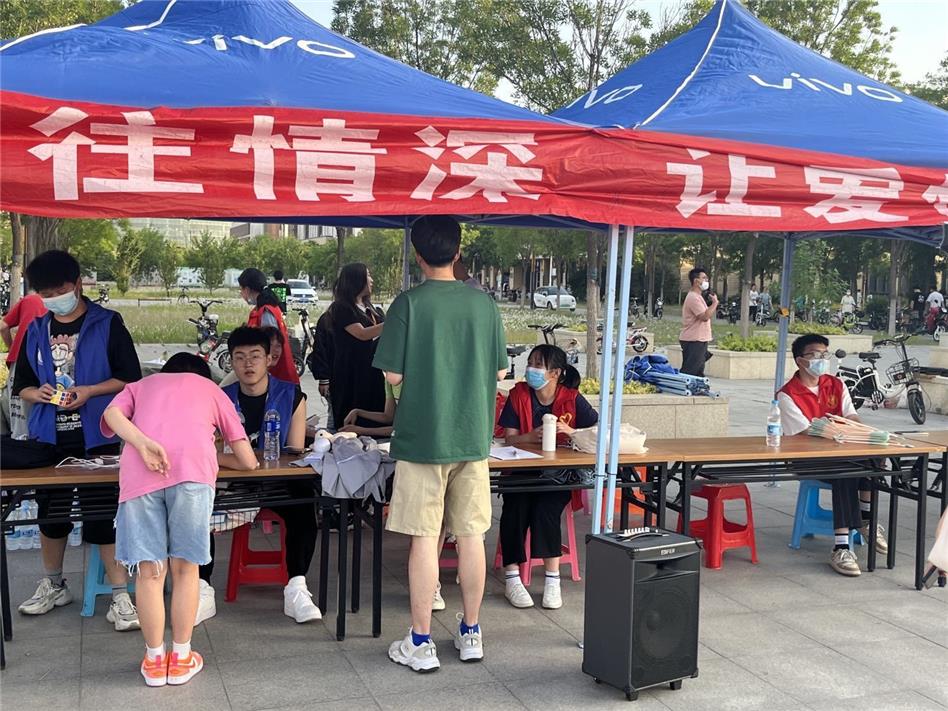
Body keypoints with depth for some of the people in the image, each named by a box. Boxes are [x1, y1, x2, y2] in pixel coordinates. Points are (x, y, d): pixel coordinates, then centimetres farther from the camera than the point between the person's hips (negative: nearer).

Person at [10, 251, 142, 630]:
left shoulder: (108, 324, -4)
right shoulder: (36, 331, 10)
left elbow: (130, 378, -5)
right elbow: (22, 386, 14)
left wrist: (90, 391, -18)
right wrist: (38, 393, -8)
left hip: (96, 437, -5)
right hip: (50, 438, 5)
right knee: (50, 510, 15)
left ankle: (121, 597, 1)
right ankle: (52, 586, 35)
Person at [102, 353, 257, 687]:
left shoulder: (141, 384, 36)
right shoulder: (212, 389, 33)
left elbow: (112, 413, 9)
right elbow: (248, 461, 27)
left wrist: (143, 444, -6)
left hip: (140, 472, 1)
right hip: (193, 468, -1)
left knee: (149, 570, 10)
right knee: (185, 567, 13)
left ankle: (155, 660, 21)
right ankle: (181, 658, 21)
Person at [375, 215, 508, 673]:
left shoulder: (409, 303, -10)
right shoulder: (484, 303, 1)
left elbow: (393, 375, -10)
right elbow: (500, 371, 6)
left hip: (422, 437, -3)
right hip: (473, 437, 4)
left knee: (424, 538, 3)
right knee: (471, 536, 11)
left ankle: (420, 643, 10)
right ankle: (470, 634, 23)